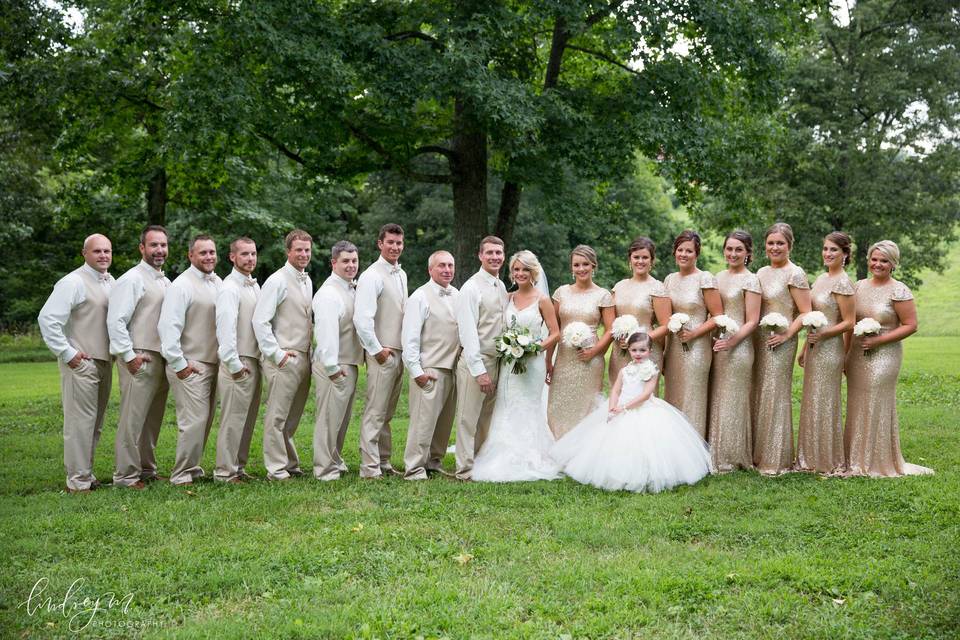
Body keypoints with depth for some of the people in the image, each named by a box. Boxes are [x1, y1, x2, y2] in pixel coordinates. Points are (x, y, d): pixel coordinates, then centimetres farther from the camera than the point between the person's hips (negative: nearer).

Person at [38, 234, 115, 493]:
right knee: (80, 422, -6)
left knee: (95, 423, 14)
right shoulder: (73, 282, -11)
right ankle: (78, 481, 1)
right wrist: (67, 353, -15)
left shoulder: (111, 282, 13)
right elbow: (47, 319, -16)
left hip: (104, 362, 8)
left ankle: (87, 474, 24)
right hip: (80, 363, -8)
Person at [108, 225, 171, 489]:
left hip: (162, 359, 8)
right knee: (132, 420, -5)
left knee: (153, 419, 14)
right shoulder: (132, 279, -7)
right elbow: (115, 321, -14)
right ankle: (126, 475, 2)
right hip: (139, 360, -8)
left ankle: (147, 470, 24)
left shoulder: (165, 282, 17)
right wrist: (129, 355, -15)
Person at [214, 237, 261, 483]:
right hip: (238, 363, -9)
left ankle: (238, 467, 22)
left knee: (248, 419, 13)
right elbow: (225, 328, -18)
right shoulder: (230, 288, -12)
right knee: (233, 420, -5)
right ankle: (225, 472, 2)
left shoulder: (254, 285, 16)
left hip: (254, 361, 9)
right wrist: (234, 364, -18)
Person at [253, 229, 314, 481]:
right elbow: (259, 320, -14)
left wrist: (310, 351, 13)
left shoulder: (307, 281, 16)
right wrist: (277, 354, -14)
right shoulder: (277, 281, -9)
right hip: (284, 359, -8)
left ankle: (290, 464, 24)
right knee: (277, 417, -2)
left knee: (292, 417, 14)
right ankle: (277, 470, 3)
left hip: (303, 357, 8)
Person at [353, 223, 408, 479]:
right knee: (375, 413, -5)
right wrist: (377, 349, -14)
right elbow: (361, 318, -19)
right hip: (382, 354, -8)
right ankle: (369, 467, -1)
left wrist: (407, 347, 14)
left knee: (387, 413, 14)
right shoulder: (372, 276, -12)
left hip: (400, 352, 8)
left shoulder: (402, 274, 15)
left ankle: (383, 462, 22)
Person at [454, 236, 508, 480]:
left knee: (487, 417, 14)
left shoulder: (502, 287, 13)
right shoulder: (471, 288, -10)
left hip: (497, 361, 7)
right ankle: (466, 469, 4)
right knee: (468, 418, -2)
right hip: (475, 361, -7)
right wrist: (479, 370, -18)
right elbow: (468, 332, -15)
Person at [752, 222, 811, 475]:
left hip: (780, 343, -7)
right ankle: (758, 454, 19)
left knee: (775, 396, -4)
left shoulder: (795, 274, -7)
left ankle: (776, 460, 5)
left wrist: (787, 334, -18)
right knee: (757, 395, 9)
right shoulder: (761, 272, 14)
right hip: (758, 340, 7)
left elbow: (806, 313, -9)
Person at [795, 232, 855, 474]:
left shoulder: (842, 283, -13)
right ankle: (812, 459, 22)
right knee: (811, 402, 12)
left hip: (830, 349, -8)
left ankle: (831, 463, 11)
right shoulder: (820, 278, 12)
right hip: (815, 348, 8)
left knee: (825, 403, -1)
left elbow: (849, 323, -14)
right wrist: (805, 348, 19)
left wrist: (822, 334, -23)